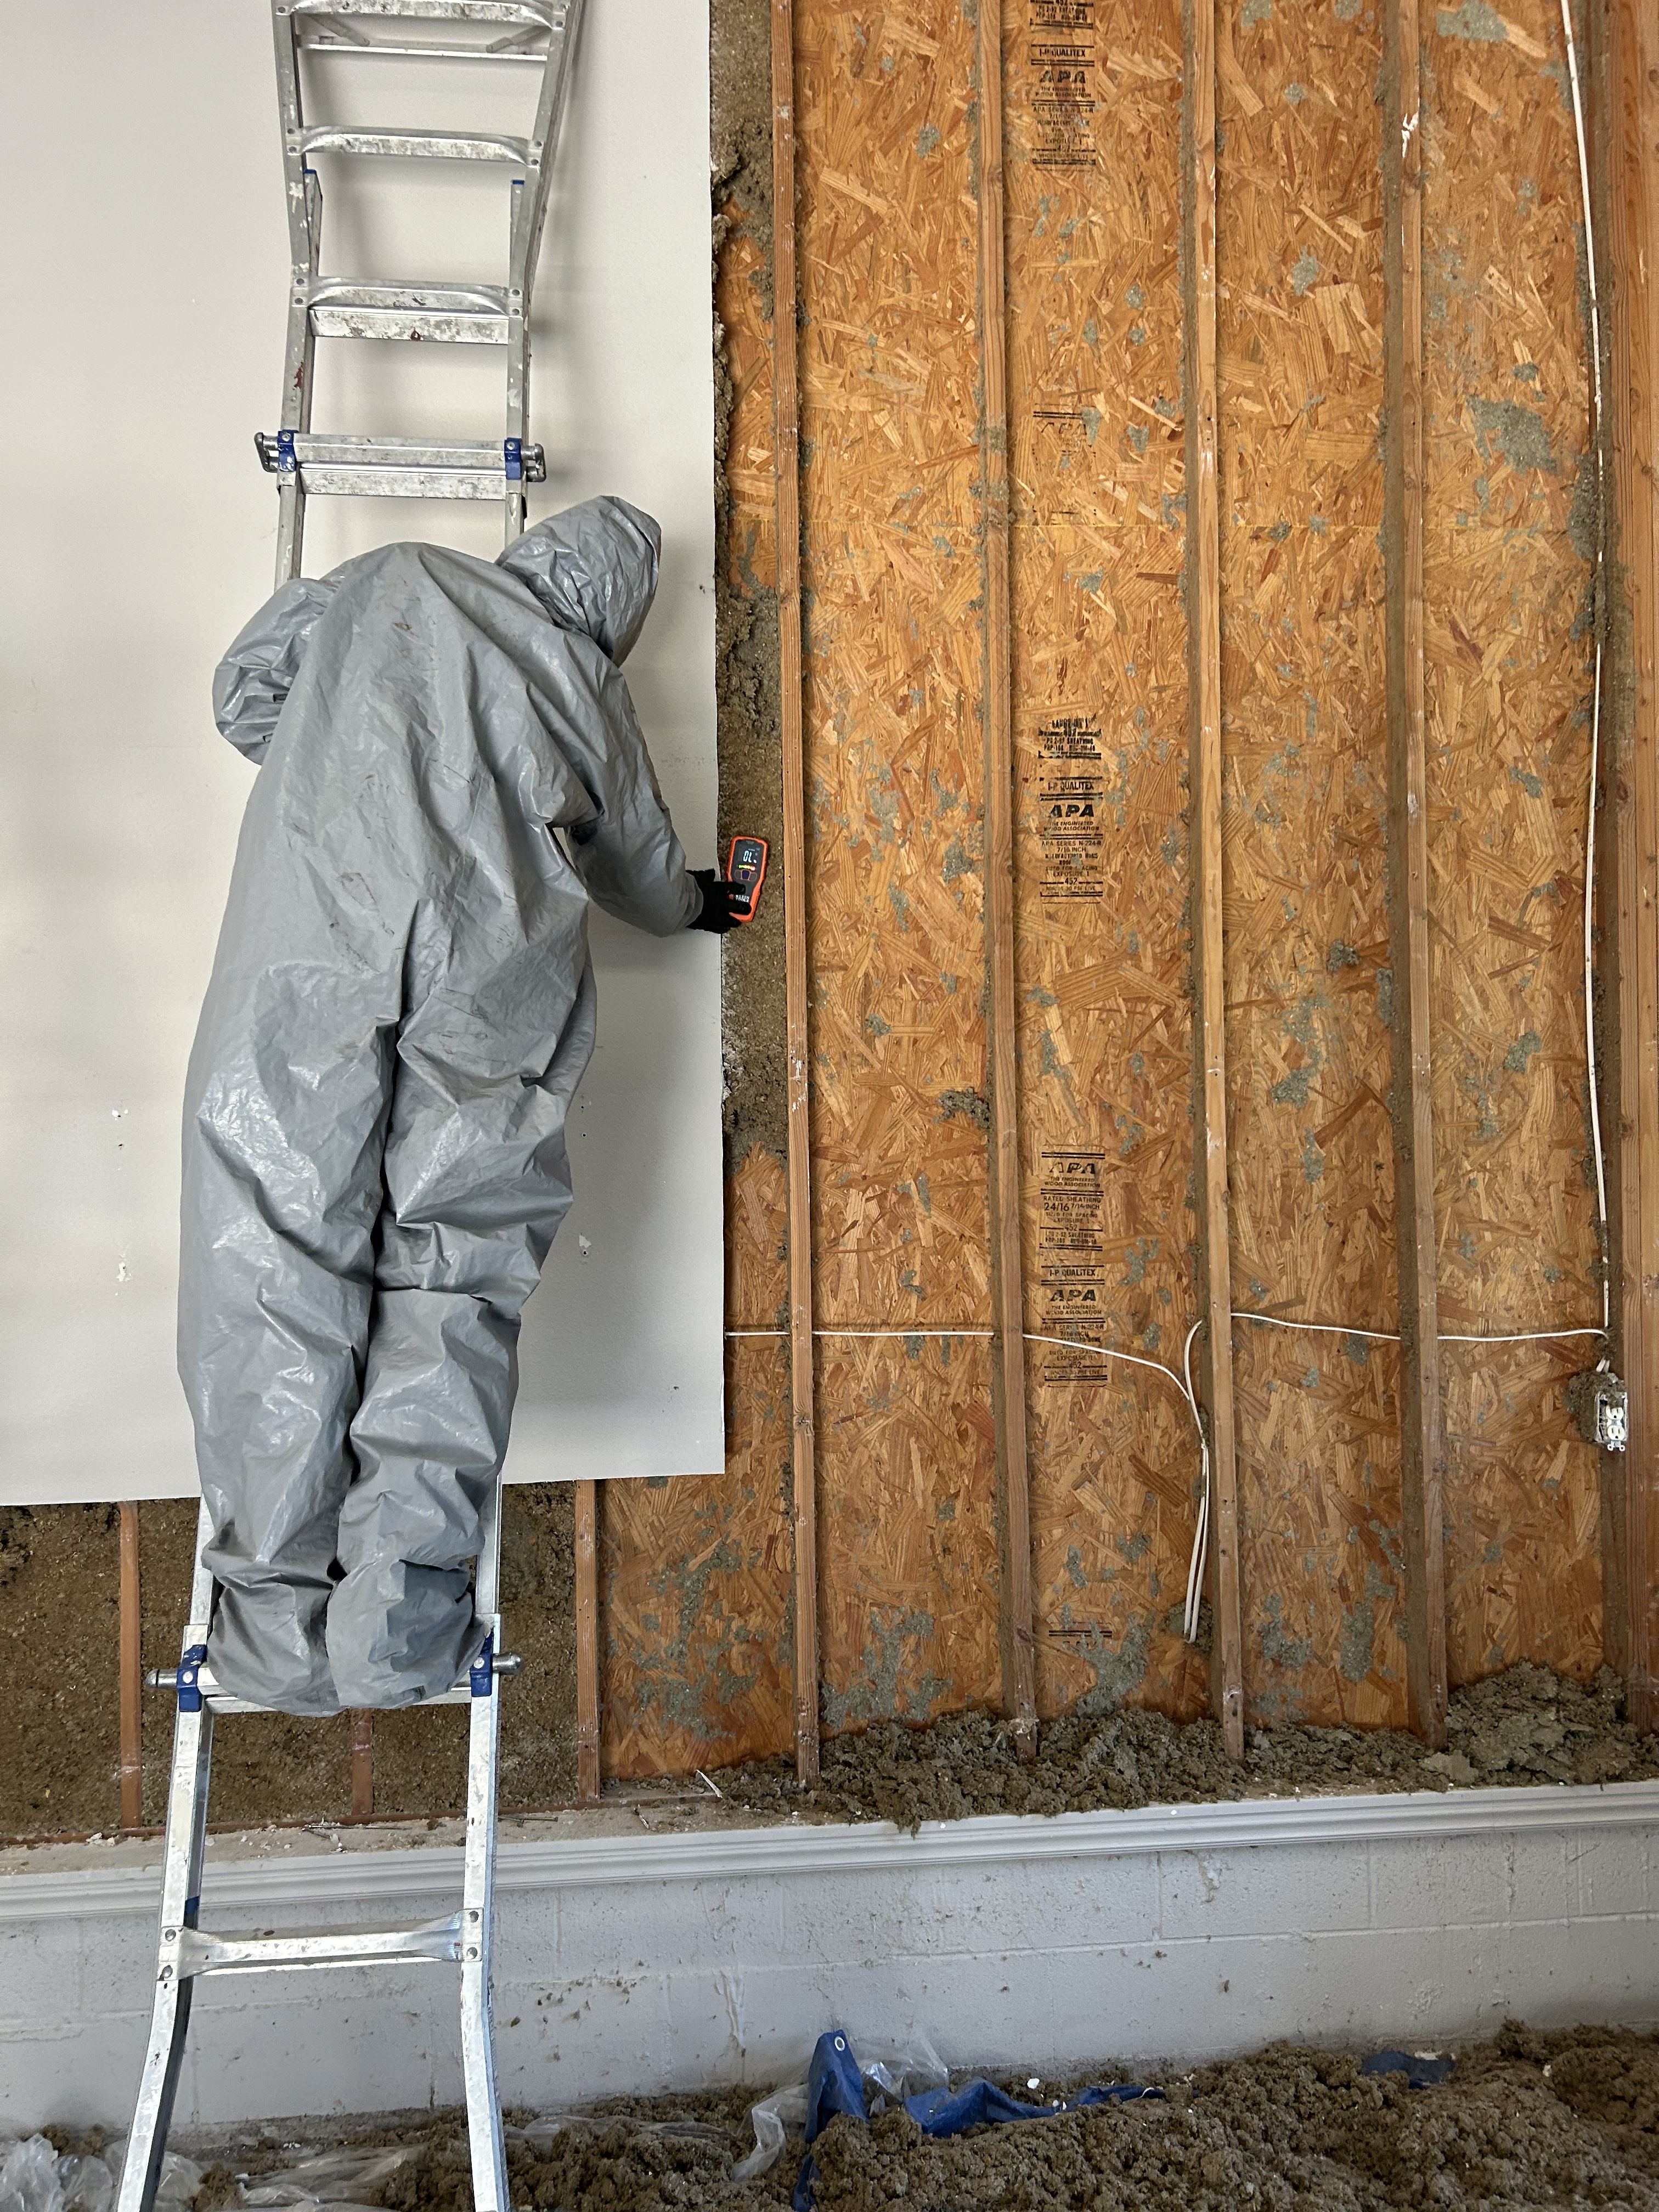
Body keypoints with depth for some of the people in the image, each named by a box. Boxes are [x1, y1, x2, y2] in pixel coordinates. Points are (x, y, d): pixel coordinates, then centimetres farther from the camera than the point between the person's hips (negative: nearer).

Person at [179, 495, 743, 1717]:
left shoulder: (394, 582, 25)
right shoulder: (590, 684, 27)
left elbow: (248, 685, 26)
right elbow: (643, 862, 39)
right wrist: (693, 905, 61)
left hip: (316, 938, -1)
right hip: (500, 965, 1)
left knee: (278, 1260, 1)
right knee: (454, 1276, 6)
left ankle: (276, 1626, 3)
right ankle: (400, 1612, 0)